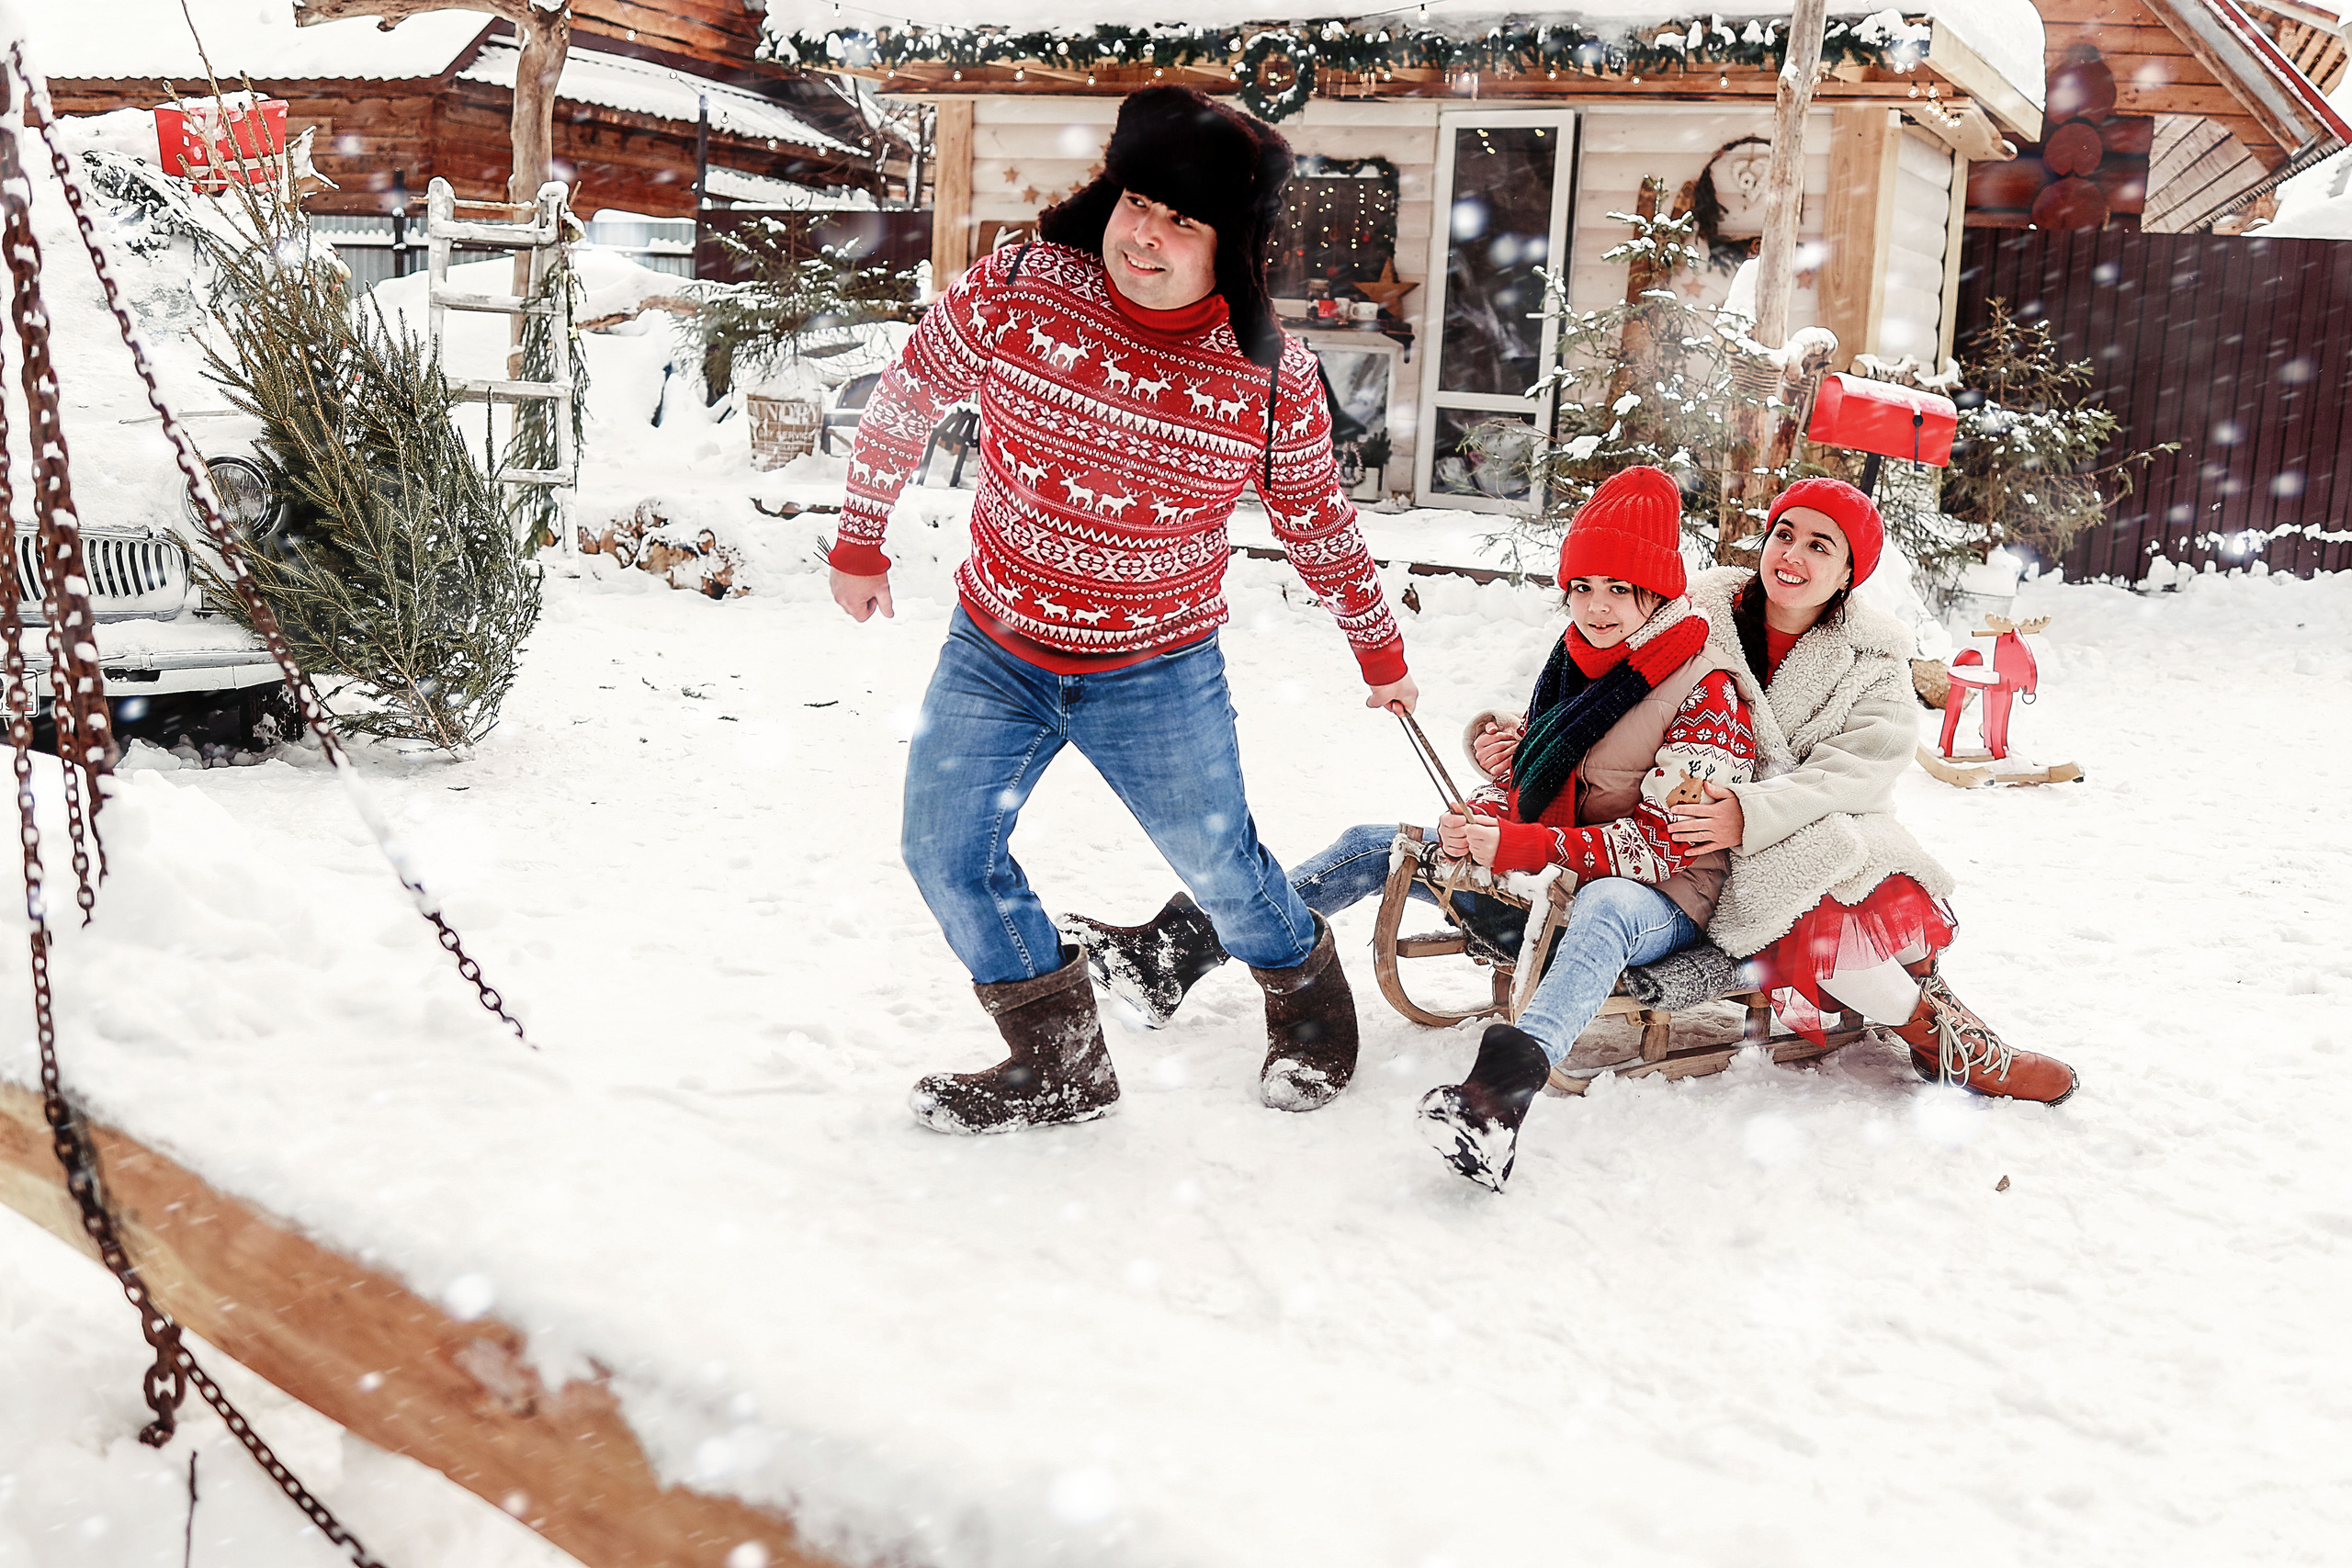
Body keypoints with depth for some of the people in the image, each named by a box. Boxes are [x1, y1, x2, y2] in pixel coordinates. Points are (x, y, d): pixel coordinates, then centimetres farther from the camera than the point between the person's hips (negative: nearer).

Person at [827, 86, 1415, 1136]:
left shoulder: (1274, 382, -15)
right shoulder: (1010, 294, -16)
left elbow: (1319, 526, 2)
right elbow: (902, 407, 2)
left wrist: (1381, 653, 14)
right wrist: (860, 545, 11)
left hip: (1158, 675, -2)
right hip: (993, 652, 2)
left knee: (1218, 864, 8)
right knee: (944, 850, 0)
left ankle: (1310, 1002, 41)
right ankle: (1061, 1064, 19)